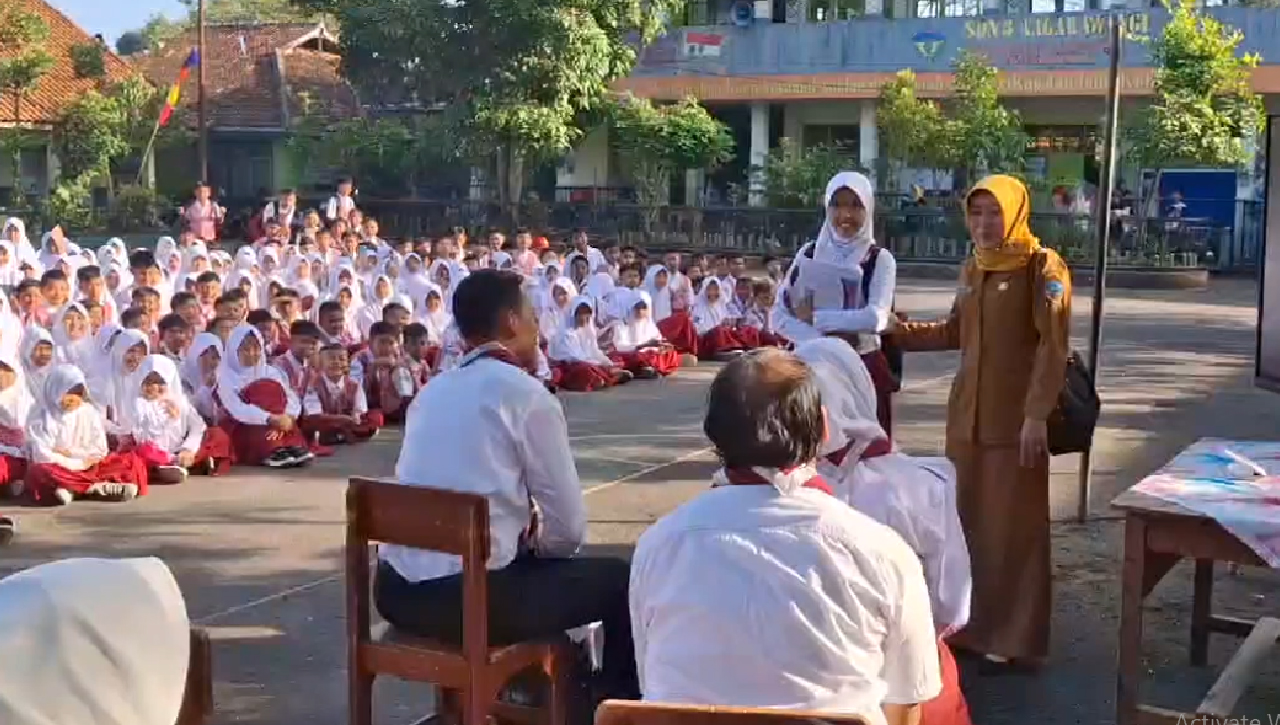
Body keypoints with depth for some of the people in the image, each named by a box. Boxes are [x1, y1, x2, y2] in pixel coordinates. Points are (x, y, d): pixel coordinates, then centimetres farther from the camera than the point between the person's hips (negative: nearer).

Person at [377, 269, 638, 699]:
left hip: (396, 590, 8)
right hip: (471, 600, -7)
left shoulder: (431, 392, 13)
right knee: (618, 579, 11)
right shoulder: (528, 396, -6)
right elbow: (569, 529, -3)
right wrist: (535, 540, 18)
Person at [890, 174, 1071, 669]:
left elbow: (1054, 345, -15)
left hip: (1016, 417, -7)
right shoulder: (972, 269, 12)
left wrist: (1037, 414, -21)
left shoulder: (1043, 267, -9)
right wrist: (894, 331, 13)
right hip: (967, 412, 7)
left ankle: (1015, 636, 9)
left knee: (1014, 526, -1)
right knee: (967, 520, 10)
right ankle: (971, 624, 23)